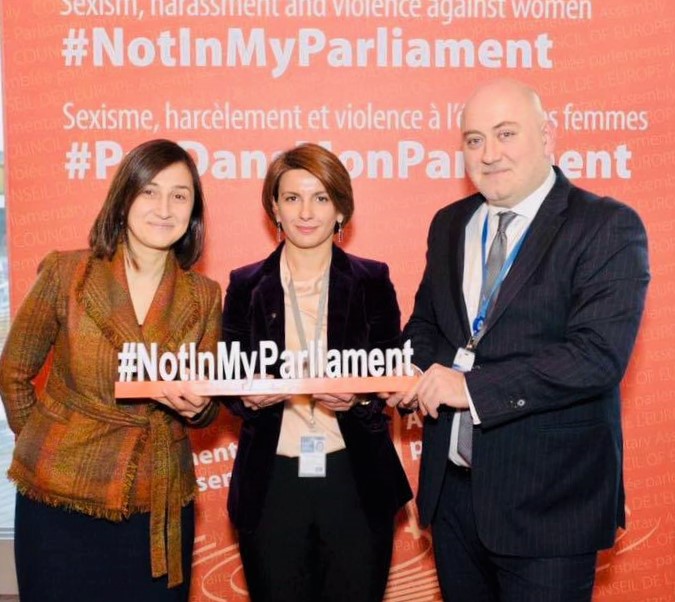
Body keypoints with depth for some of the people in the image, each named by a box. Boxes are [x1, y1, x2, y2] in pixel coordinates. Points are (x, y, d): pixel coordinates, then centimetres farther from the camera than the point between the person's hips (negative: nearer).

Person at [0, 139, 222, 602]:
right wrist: (40, 446, 8)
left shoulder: (204, 296, -1)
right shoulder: (65, 274, -7)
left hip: (161, 510, 2)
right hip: (61, 506, -1)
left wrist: (197, 406, -13)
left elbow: (205, 411, 8)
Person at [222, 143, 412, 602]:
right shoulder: (246, 287, 3)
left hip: (355, 481, 0)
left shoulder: (372, 282, 1)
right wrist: (250, 397, -16)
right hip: (272, 483, 1)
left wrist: (358, 396, -20)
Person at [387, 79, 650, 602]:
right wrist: (417, 372, -6)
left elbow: (599, 355, -22)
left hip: (546, 501, -5)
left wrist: (473, 385, -25)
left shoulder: (608, 227, -12)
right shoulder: (450, 224, 9)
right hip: (452, 486, 6)